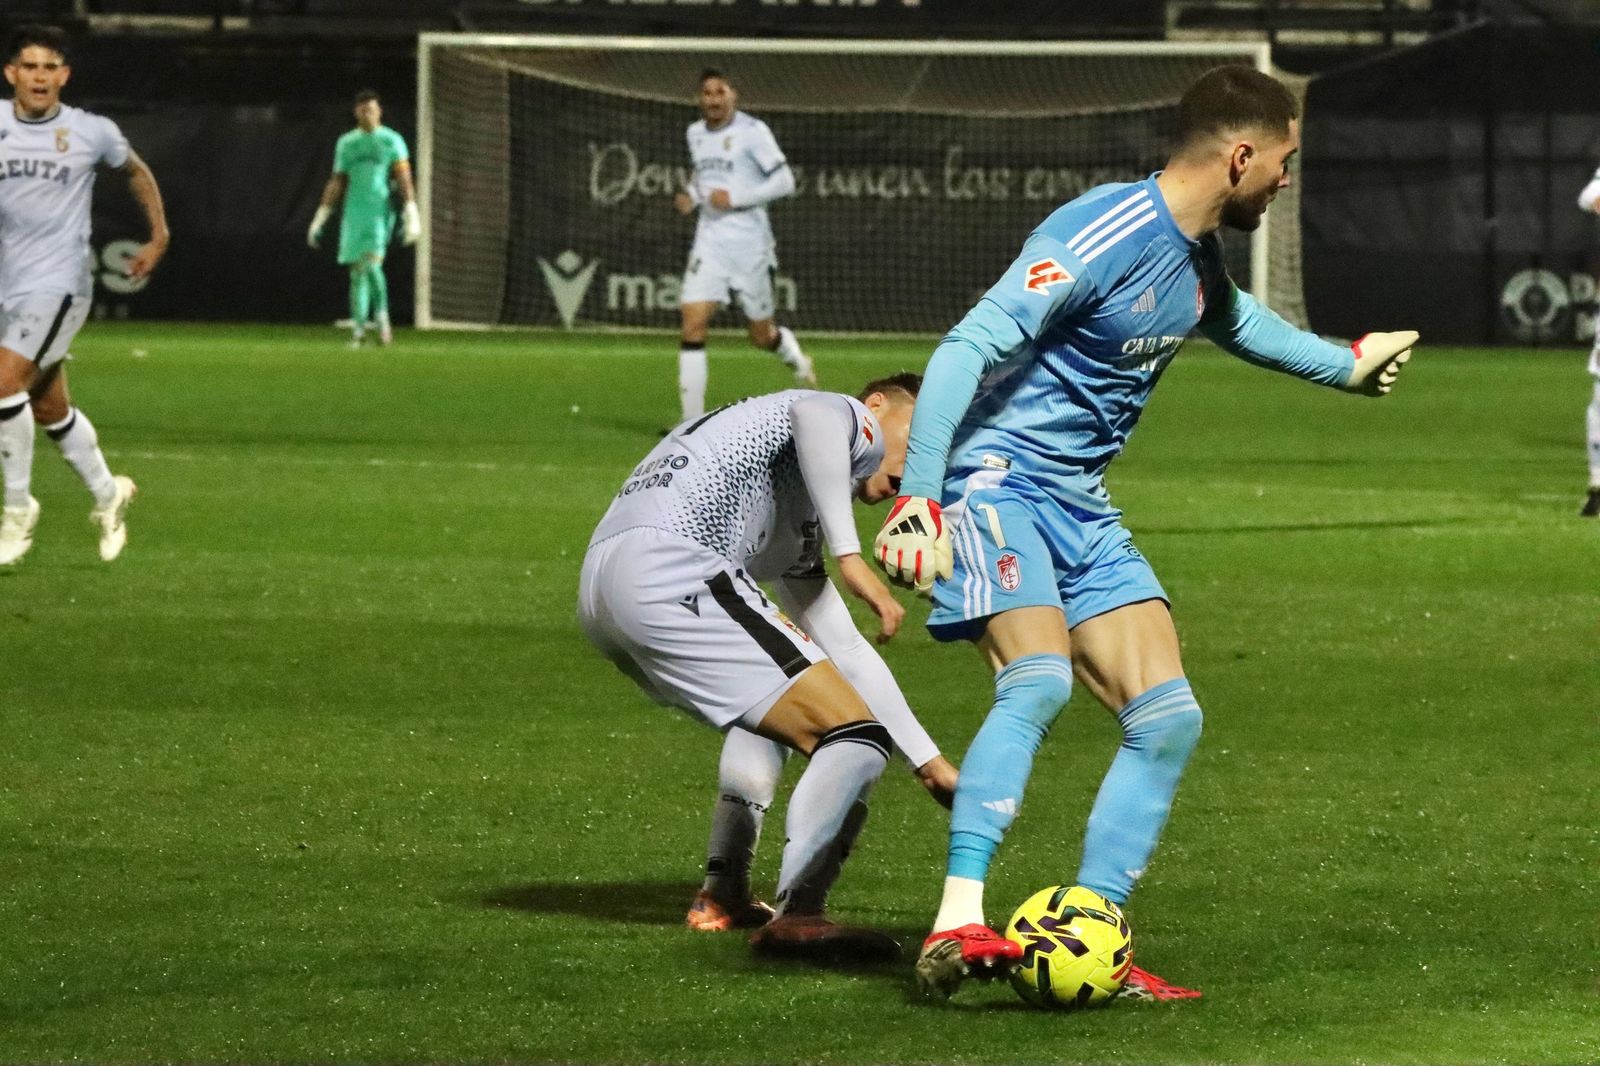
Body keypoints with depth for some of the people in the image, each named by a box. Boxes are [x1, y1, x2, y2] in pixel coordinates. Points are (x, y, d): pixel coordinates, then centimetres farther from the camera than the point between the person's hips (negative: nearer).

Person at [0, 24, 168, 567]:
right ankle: (108, 494, 37)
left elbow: (136, 172, 16)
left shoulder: (92, 132, -4)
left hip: (59, 284, -4)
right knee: (49, 409, 13)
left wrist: (159, 237, 17)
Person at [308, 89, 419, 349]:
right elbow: (336, 184, 17)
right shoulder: (346, 143, 13)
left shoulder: (392, 141, 2)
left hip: (381, 211, -4)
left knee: (372, 264, -19)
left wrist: (411, 214, -14)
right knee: (357, 271, 1)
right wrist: (320, 218, 14)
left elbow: (404, 180, -4)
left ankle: (382, 316, -1)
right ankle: (358, 330, 3)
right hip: (354, 211, 4)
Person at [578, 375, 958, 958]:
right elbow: (813, 413, -18)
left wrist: (929, 762, 37)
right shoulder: (855, 423, 9)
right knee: (856, 735, -10)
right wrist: (851, 558, -22)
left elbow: (845, 653, 38)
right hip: (667, 572, -10)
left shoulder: (800, 524, 35)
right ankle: (797, 911, -26)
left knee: (768, 706, 35)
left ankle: (723, 894, 30)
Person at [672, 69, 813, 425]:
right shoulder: (695, 134, 9)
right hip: (710, 241, 4)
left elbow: (784, 181, -11)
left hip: (749, 243, -4)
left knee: (762, 336, 7)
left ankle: (794, 355, 45)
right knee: (693, 324, -12)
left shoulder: (752, 132, -9)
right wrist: (690, 196, 6)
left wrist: (735, 199, -17)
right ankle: (693, 419, -9)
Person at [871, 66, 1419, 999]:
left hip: (1081, 506, 9)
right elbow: (966, 350, -23)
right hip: (999, 478, -9)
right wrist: (917, 500, -29)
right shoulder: (1104, 238, -19)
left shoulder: (1200, 260, 11)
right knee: (1041, 679, -31)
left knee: (1169, 719, 0)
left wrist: (1346, 364, 51)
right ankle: (958, 924, -36)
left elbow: (1237, 323, 37)